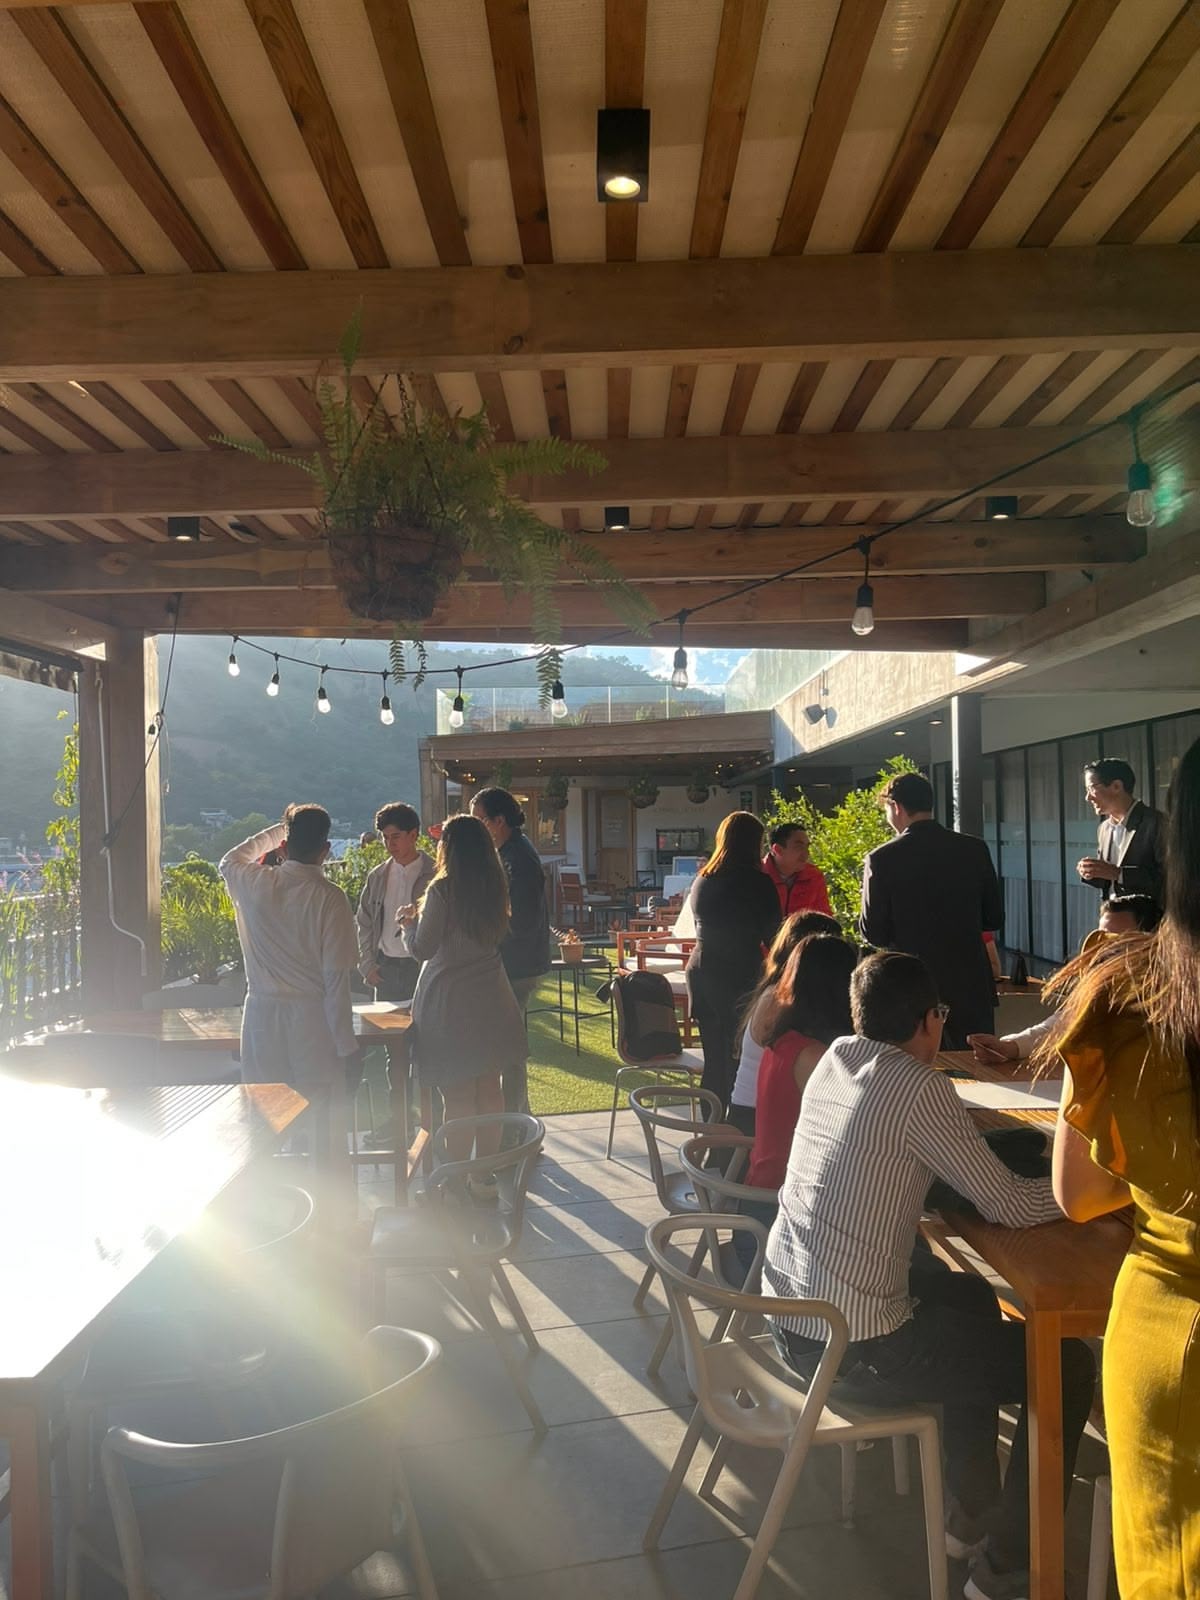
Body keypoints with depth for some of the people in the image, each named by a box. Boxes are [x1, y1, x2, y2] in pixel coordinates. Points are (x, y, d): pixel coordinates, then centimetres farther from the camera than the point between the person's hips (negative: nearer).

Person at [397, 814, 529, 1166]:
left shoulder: (442, 890, -15)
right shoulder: (495, 886, 2)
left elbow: (422, 950, -12)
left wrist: (410, 924, 8)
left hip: (450, 1001, -5)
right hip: (490, 1000, 6)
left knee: (457, 1096, 2)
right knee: (490, 1090, 13)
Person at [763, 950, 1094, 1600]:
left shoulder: (834, 1058, 4)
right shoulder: (919, 1087, -18)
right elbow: (1011, 1206, -11)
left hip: (786, 1318, 8)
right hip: (853, 1348, -8)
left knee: (972, 1298, 31)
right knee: (1068, 1366, 7)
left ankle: (972, 1512, 42)